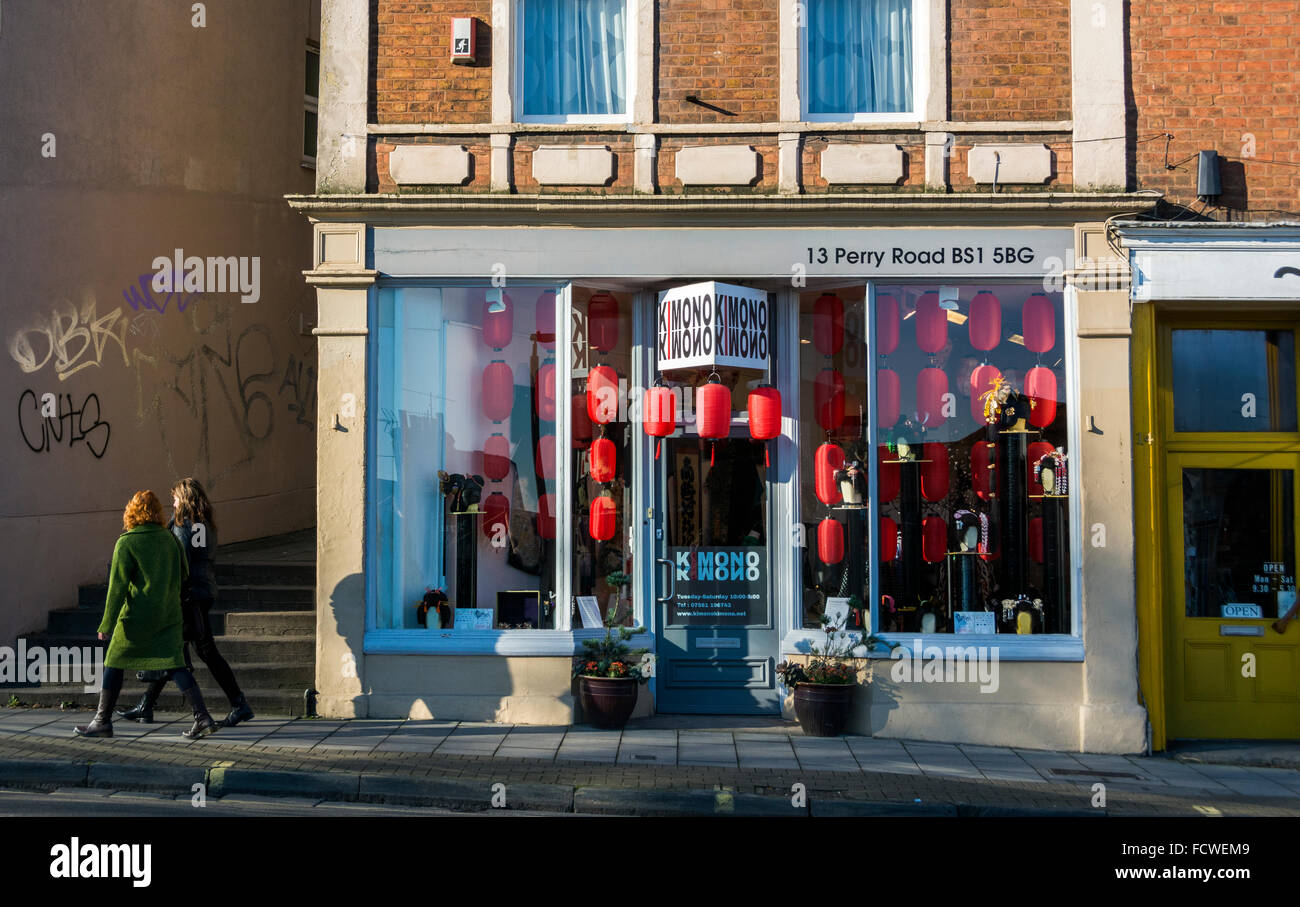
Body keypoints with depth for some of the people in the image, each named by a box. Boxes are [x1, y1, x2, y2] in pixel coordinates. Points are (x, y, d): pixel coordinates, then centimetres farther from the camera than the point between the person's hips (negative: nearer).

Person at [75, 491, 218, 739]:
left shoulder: (126, 543, -8)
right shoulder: (169, 538, 6)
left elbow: (118, 586, -11)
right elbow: (183, 574, 13)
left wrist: (107, 624, -9)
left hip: (137, 616, -5)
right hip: (169, 615, 5)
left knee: (114, 663, 11)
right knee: (174, 665, 3)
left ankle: (102, 721, 18)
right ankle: (202, 717, -7)